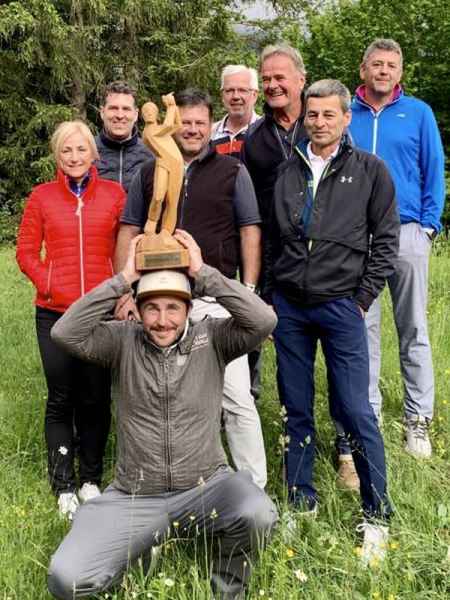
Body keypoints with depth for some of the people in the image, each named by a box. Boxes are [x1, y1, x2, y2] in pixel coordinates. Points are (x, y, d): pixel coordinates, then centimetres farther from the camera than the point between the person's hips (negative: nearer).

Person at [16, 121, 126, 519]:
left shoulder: (114, 194, 4)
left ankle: (91, 479, 24)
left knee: (96, 398, 8)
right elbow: (26, 251, 4)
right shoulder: (42, 197, 4)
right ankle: (64, 486, 16)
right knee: (62, 399, 5)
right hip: (55, 313, 0)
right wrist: (50, 287, -9)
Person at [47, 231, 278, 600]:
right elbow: (65, 333, -15)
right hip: (134, 498, 1)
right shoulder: (124, 341, 0)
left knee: (257, 515, -33)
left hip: (206, 488, 0)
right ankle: (141, 545, 16)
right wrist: (124, 278, -16)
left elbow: (264, 320, -18)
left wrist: (203, 272, -18)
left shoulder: (211, 338, -2)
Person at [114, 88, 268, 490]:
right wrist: (125, 292, 2)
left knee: (237, 398, -6)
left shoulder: (232, 172, 5)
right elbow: (129, 233, 11)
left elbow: (249, 231, 3)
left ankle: (255, 486, 6)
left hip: (217, 298, -3)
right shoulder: (149, 174, 12)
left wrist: (249, 292, -5)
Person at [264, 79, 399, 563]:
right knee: (296, 409, 9)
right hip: (288, 306, 3)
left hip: (340, 307, -3)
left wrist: (362, 298, -2)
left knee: (356, 412, -5)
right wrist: (270, 297, 9)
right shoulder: (287, 172, 10)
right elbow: (272, 239, 14)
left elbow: (385, 240, 3)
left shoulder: (369, 171, 2)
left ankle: (376, 516, 8)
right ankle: (301, 503, 22)